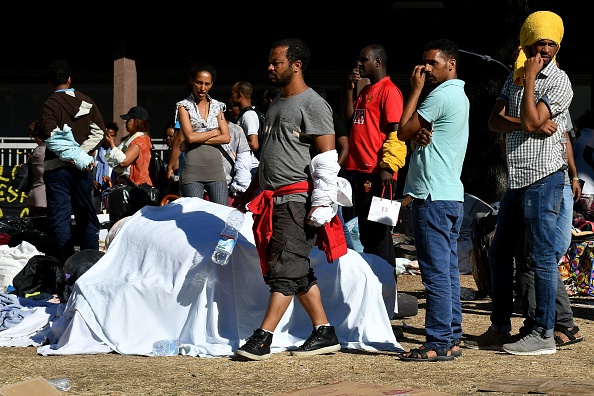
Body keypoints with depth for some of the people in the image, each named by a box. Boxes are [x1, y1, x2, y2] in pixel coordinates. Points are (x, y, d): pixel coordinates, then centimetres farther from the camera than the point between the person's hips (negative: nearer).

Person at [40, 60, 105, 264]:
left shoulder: (50, 103, -5)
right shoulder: (86, 101, 8)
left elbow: (52, 137, -17)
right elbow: (98, 131, 1)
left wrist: (71, 157, -14)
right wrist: (81, 153, -5)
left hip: (58, 167, -4)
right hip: (82, 166, 4)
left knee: (60, 217, -3)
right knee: (86, 215, 12)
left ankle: (66, 263, -7)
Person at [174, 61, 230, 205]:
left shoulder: (217, 106, 14)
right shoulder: (184, 106, 4)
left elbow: (226, 138, 3)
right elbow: (190, 137, -10)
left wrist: (200, 139, -6)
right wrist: (214, 132, 1)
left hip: (215, 166, 3)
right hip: (193, 167, -3)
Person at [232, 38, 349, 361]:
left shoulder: (313, 105, -8)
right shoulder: (276, 105, 19)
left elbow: (327, 158, -13)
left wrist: (321, 204, -19)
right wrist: (250, 193, 24)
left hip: (298, 201, -9)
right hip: (273, 200, 9)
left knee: (285, 269, -10)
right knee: (298, 272, 9)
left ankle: (262, 339, -14)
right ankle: (324, 333, 14)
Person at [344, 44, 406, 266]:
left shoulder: (389, 90, -9)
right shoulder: (365, 91, 19)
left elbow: (396, 131, -15)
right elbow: (350, 117, 17)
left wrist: (388, 166, -21)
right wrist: (350, 89, 10)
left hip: (377, 173, -9)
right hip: (359, 170, 9)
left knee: (378, 231, -7)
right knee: (365, 232, 13)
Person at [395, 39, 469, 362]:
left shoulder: (442, 95, -13)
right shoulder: (459, 96, 20)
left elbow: (403, 131, -7)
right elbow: (414, 133, 16)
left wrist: (416, 89, -1)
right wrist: (420, 133, -8)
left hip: (433, 196, -10)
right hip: (451, 193, 10)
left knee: (436, 272, -9)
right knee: (447, 271, 10)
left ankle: (439, 343, -9)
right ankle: (451, 339, 13)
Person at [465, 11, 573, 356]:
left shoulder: (559, 82, -8)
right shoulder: (515, 76, 14)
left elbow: (530, 122, -18)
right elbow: (495, 120, 4)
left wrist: (530, 79, -14)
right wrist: (529, 124, -13)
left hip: (543, 178, -8)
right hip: (517, 179, 8)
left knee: (542, 256, -7)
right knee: (500, 253, 12)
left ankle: (544, 335, -4)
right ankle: (500, 329, 22)